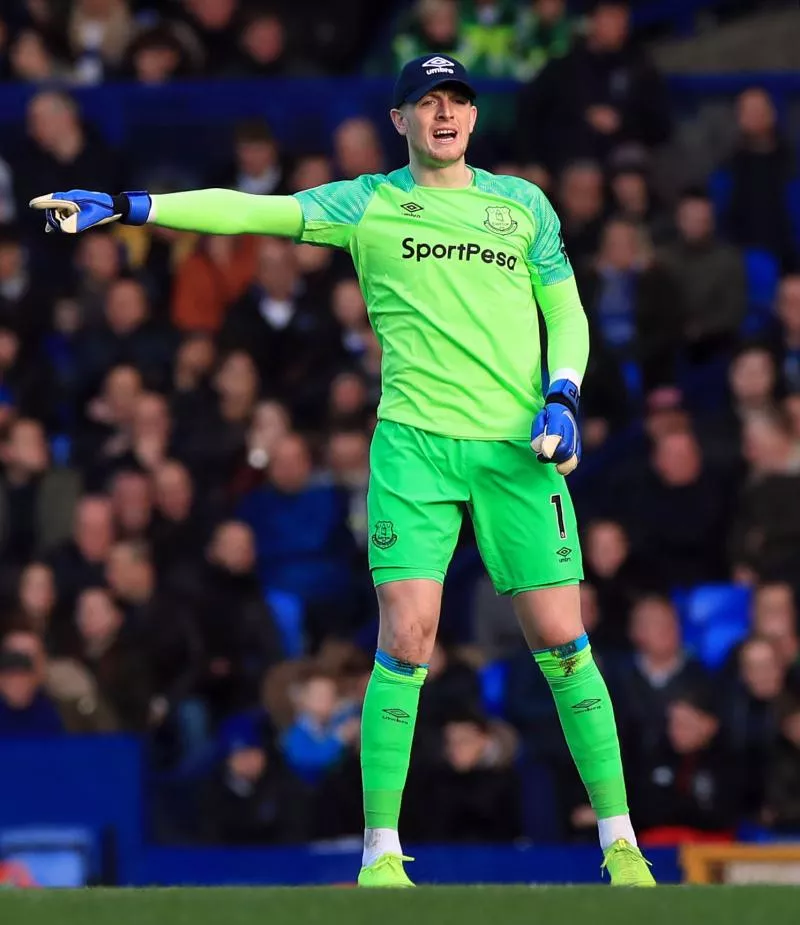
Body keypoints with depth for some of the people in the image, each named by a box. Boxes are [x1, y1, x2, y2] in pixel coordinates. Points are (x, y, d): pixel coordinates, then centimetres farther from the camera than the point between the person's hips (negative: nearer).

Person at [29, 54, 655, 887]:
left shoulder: (523, 204, 13)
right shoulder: (367, 204, 7)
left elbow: (565, 311, 19)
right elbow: (250, 211, -1)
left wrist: (561, 397, 1)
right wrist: (122, 207, -11)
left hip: (519, 447, 2)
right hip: (415, 443, -1)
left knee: (561, 643, 0)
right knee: (406, 638, -11)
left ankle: (619, 841, 11)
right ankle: (380, 852, -3)